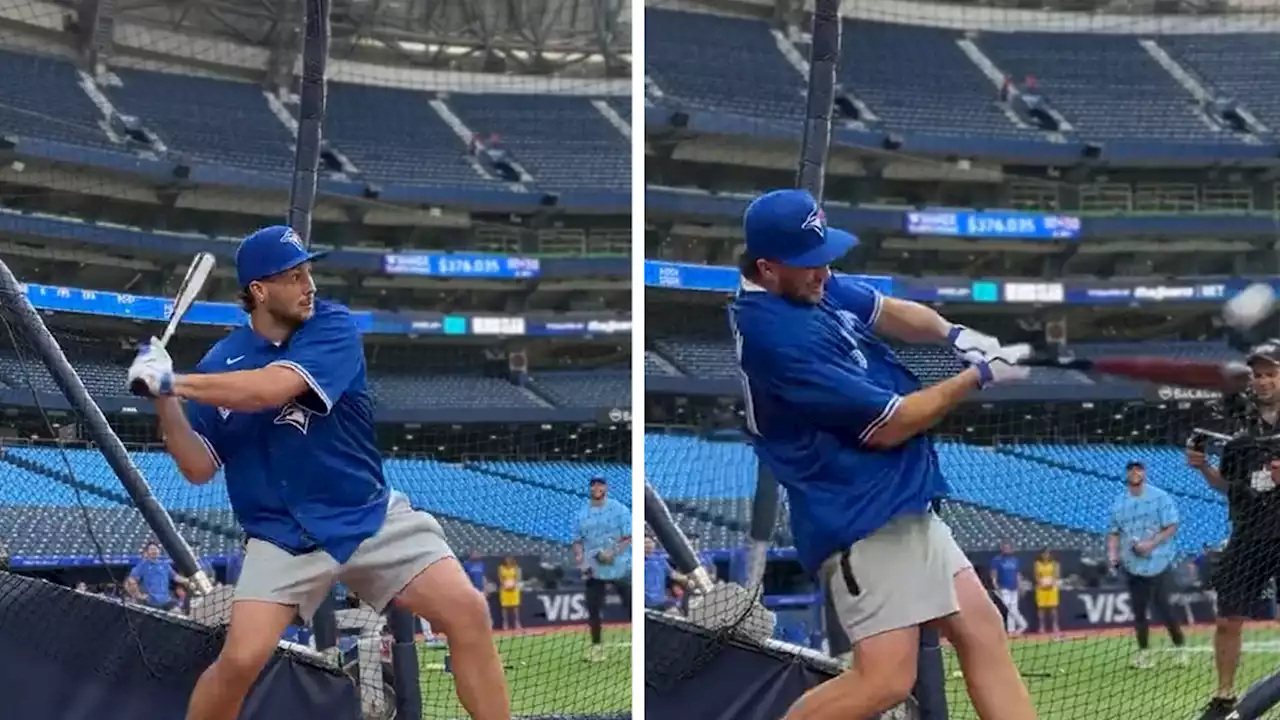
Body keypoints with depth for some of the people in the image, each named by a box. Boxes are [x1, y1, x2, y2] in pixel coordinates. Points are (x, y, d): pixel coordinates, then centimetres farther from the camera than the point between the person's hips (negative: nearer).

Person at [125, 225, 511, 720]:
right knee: (241, 658, -18)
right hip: (282, 535, 0)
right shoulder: (221, 363, -1)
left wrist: (174, 382, -23)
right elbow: (199, 468, 0)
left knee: (467, 614, -15)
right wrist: (164, 399, -14)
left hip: (371, 518, 0)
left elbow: (272, 388, -26)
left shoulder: (334, 328, -9)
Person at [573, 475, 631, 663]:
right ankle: (596, 646, 16)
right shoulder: (582, 514, 7)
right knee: (593, 609, 4)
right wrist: (581, 561, -4)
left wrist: (613, 553, -21)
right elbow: (578, 541, 13)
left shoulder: (619, 510, -4)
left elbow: (628, 538, -7)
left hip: (619, 568, -4)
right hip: (594, 570, 4)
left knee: (631, 606, -4)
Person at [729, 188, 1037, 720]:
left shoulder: (809, 288, 3)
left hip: (900, 504, 11)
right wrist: (979, 376, -11)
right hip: (860, 514, -11)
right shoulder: (777, 333, -25)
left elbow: (890, 313, 19)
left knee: (982, 632, 9)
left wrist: (952, 333, -3)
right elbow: (887, 426, -20)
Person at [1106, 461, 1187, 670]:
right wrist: (1112, 553, -4)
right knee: (1138, 610, 6)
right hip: (1132, 565, 4)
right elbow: (1114, 532, 14)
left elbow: (1172, 527, -7)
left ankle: (1180, 648, 3)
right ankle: (1143, 652, 14)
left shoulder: (1160, 498, -4)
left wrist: (1151, 544, -19)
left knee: (1161, 607, -9)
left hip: (1157, 563, -4)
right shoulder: (1119, 504, 9)